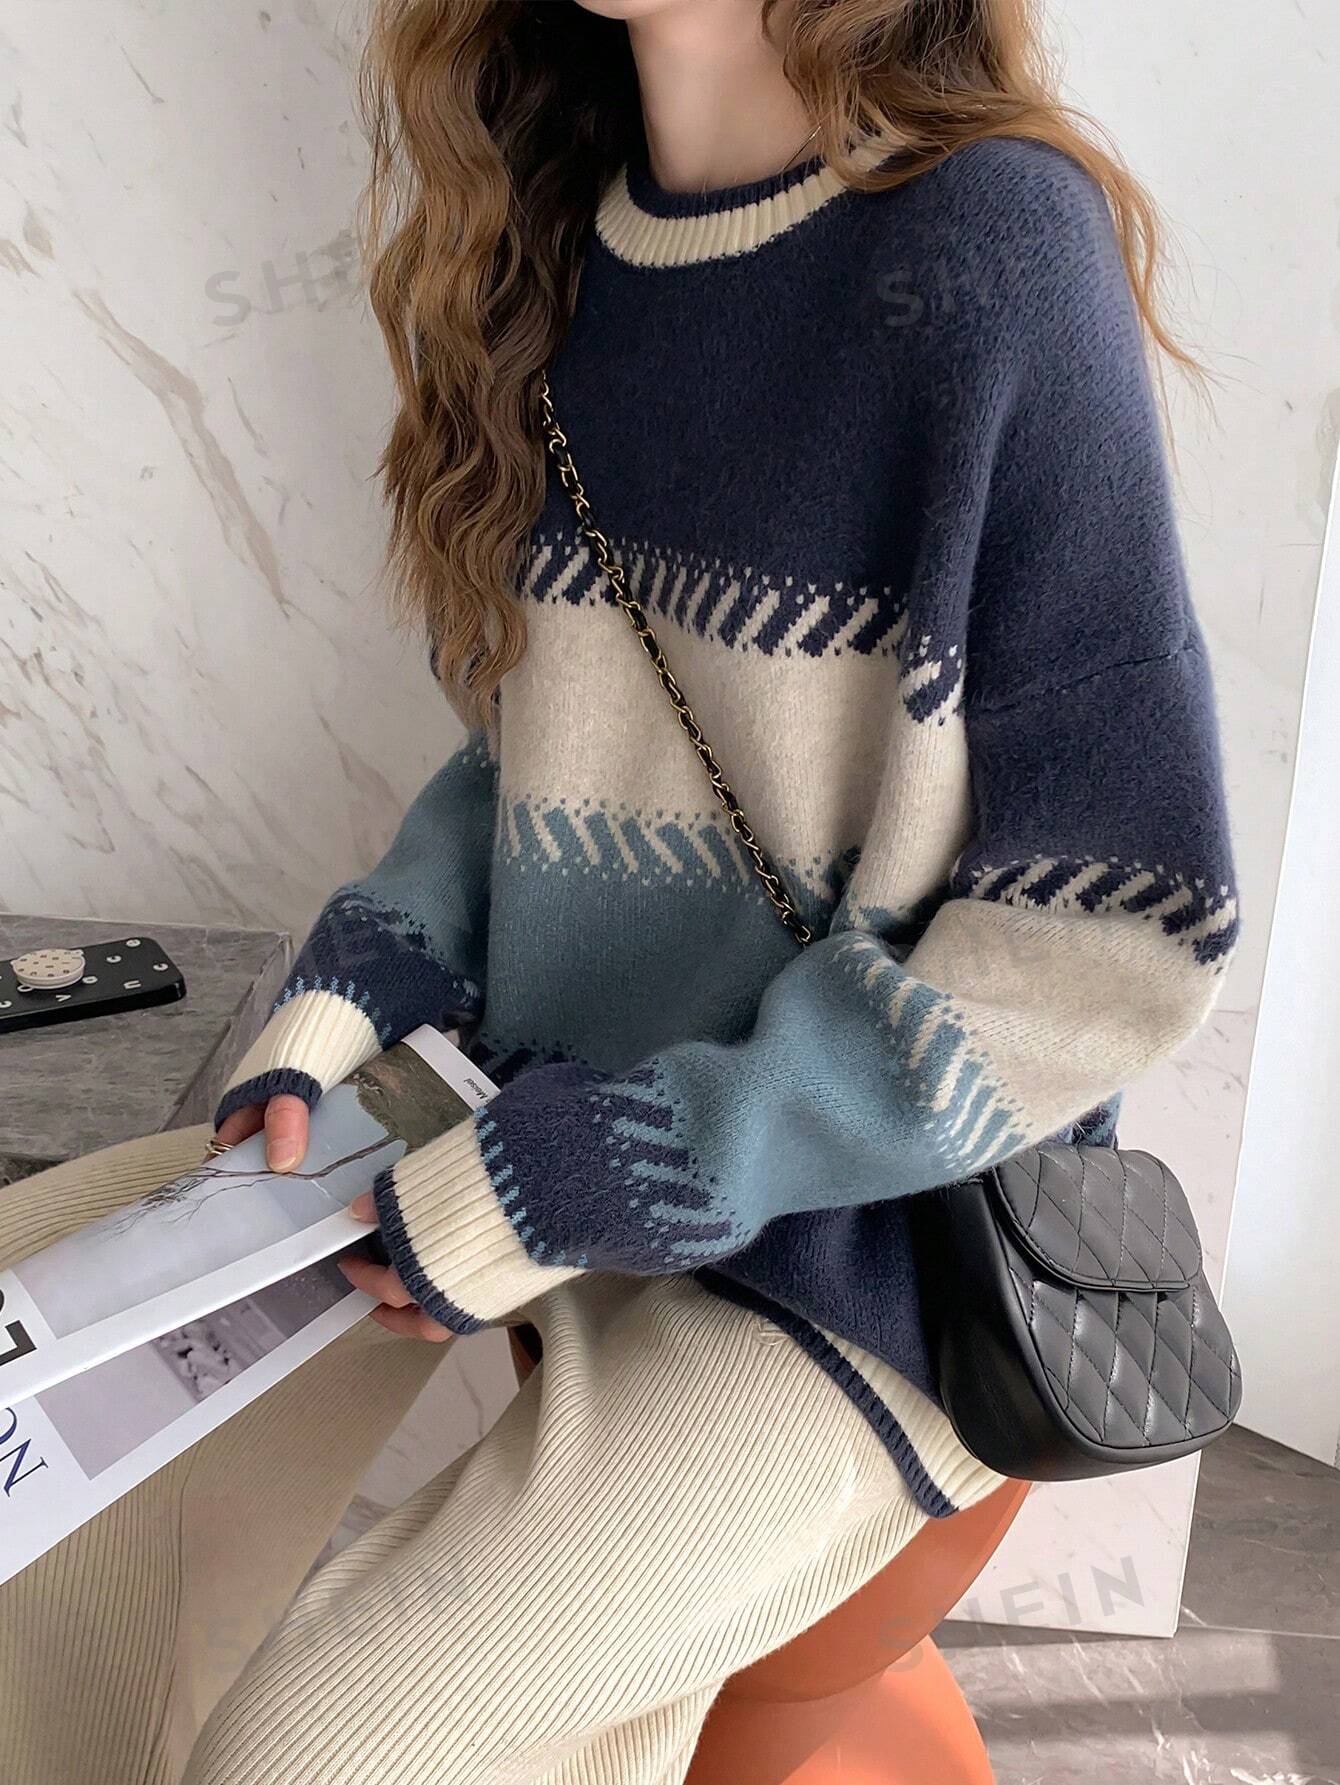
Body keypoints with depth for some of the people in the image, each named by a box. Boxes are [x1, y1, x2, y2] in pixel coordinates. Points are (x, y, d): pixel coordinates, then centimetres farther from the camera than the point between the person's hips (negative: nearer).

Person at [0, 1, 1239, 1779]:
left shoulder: (993, 245, -18)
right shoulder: (558, 244, 3)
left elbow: (1127, 934, -19)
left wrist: (582, 1175, -18)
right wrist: (354, 996, -5)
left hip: (852, 1243, -6)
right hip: (529, 1104, 7)